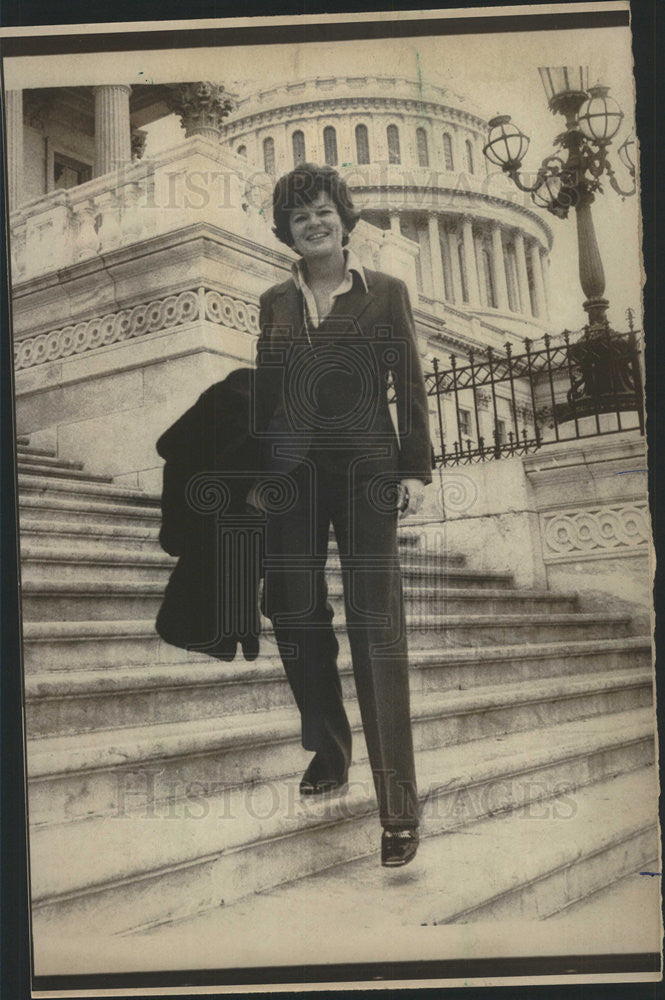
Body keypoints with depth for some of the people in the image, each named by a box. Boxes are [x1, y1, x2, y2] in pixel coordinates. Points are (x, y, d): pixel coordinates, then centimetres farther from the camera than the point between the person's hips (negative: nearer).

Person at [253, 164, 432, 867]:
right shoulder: (274, 303, 12)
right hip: (292, 472, 3)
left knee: (376, 625, -8)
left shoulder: (386, 293, 6)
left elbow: (410, 386, 3)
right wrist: (259, 474, 9)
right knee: (293, 616, 5)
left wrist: (415, 469, -4)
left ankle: (399, 809, -4)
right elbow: (264, 394, 13)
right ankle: (328, 754, 28)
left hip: (367, 469, -3)